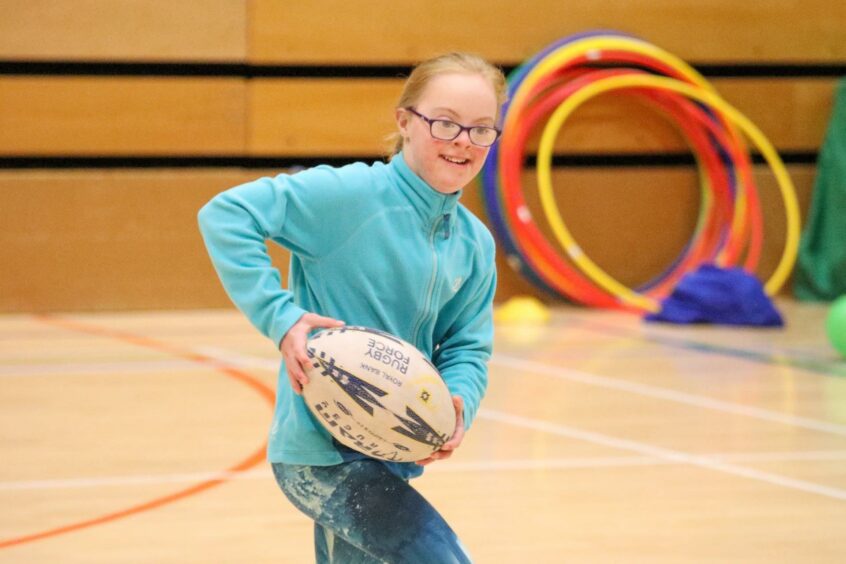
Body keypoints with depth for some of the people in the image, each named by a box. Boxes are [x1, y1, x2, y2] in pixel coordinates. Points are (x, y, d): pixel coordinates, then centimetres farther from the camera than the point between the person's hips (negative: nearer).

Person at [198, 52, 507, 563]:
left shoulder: (475, 244, 6)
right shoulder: (351, 195, -15)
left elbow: (467, 347, 9)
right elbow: (227, 214, -18)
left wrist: (458, 407, -13)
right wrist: (281, 318, -25)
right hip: (323, 454, -8)